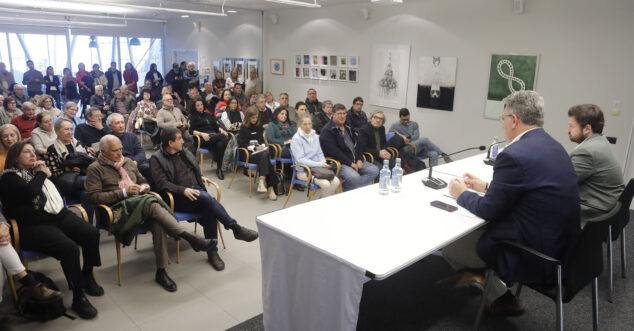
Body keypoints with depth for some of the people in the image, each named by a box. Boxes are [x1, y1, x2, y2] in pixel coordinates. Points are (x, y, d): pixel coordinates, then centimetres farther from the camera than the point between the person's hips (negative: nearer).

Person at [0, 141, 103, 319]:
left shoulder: (36, 171, 24)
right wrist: (42, 174, -1)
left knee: (91, 233, -18)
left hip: (59, 215, 7)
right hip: (34, 226, -7)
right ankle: (78, 297, -19)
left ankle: (87, 276, 3)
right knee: (69, 248, -30)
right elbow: (30, 192, -18)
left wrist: (48, 173, 9)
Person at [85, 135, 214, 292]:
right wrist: (123, 192, -12)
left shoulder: (128, 162, 22)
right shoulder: (95, 169, 5)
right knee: (152, 204, -35)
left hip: (141, 202, 5)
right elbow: (94, 197, -5)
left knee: (158, 225, -29)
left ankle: (161, 272, -21)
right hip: (119, 208, -5)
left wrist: (144, 187, 8)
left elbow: (142, 180, 33)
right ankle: (191, 238, -36)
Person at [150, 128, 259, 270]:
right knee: (206, 198, -35)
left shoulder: (184, 153, 20)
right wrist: (184, 190, -21)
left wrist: (201, 177, 13)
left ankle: (212, 252, -21)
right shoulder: (157, 159, 2)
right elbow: (162, 184, -9)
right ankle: (236, 228, -30)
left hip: (196, 190, 5)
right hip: (178, 197, -5)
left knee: (209, 210, -29)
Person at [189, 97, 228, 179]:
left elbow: (216, 126, 27)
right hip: (203, 139, -4)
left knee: (220, 144, -36)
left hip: (214, 136, 4)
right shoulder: (193, 117, 17)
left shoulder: (208, 115, 32)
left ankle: (219, 169, -32)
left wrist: (222, 130, 3)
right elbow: (191, 131, 2)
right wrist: (202, 134, -17)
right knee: (222, 136, -34)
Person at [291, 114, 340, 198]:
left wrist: (323, 163, -5)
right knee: (325, 184, -29)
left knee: (336, 182, -19)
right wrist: (320, 164, -19)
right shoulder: (296, 139, -8)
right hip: (304, 171, -6)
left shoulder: (315, 136, 13)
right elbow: (300, 159, -14)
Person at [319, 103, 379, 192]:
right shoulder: (327, 131, -7)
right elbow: (334, 152, -16)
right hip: (339, 163, -9)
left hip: (355, 161, 9)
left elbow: (357, 144, 18)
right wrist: (350, 163, -17)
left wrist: (359, 159, 0)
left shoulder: (347, 128, 19)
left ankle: (347, 189, -11)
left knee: (374, 170, -7)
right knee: (354, 177, -34)